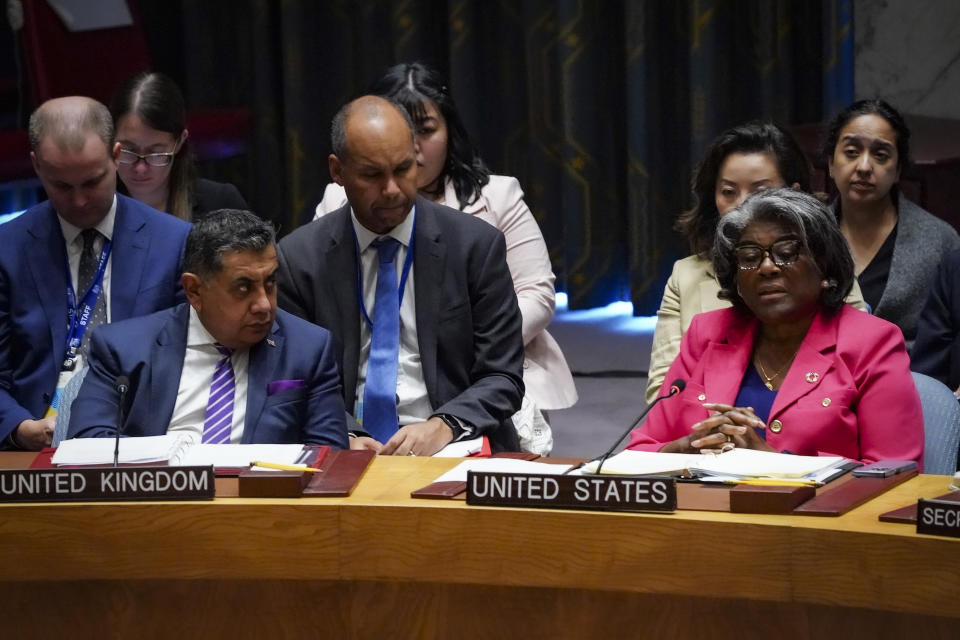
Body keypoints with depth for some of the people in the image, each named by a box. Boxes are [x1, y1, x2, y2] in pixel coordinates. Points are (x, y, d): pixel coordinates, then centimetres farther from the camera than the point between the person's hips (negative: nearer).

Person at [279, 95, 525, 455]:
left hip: (452, 449, 0)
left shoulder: (477, 245, 3)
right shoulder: (298, 259, 6)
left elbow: (502, 379, 2)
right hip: (345, 461, 0)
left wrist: (443, 426, -17)